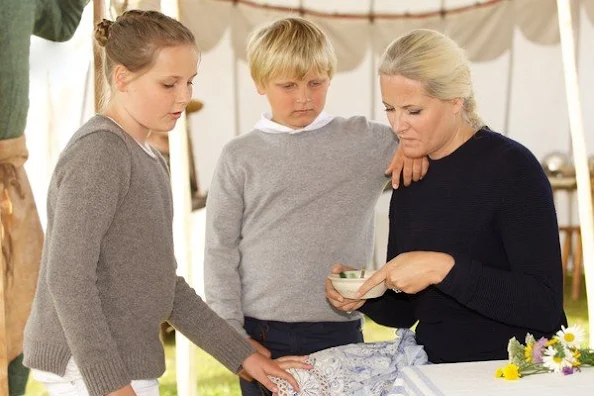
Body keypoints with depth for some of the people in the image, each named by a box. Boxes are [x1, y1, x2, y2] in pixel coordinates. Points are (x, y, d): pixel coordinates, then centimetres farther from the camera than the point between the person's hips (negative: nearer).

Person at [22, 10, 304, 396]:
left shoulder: (148, 161, 14)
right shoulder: (99, 153, -14)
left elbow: (162, 284, 15)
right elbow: (67, 278, -20)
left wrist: (242, 354, 10)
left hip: (117, 363, 9)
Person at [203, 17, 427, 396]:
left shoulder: (366, 141, 4)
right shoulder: (240, 157, 2)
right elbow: (220, 251, 3)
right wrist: (231, 332, -2)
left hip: (340, 334, 1)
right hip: (262, 337, 0)